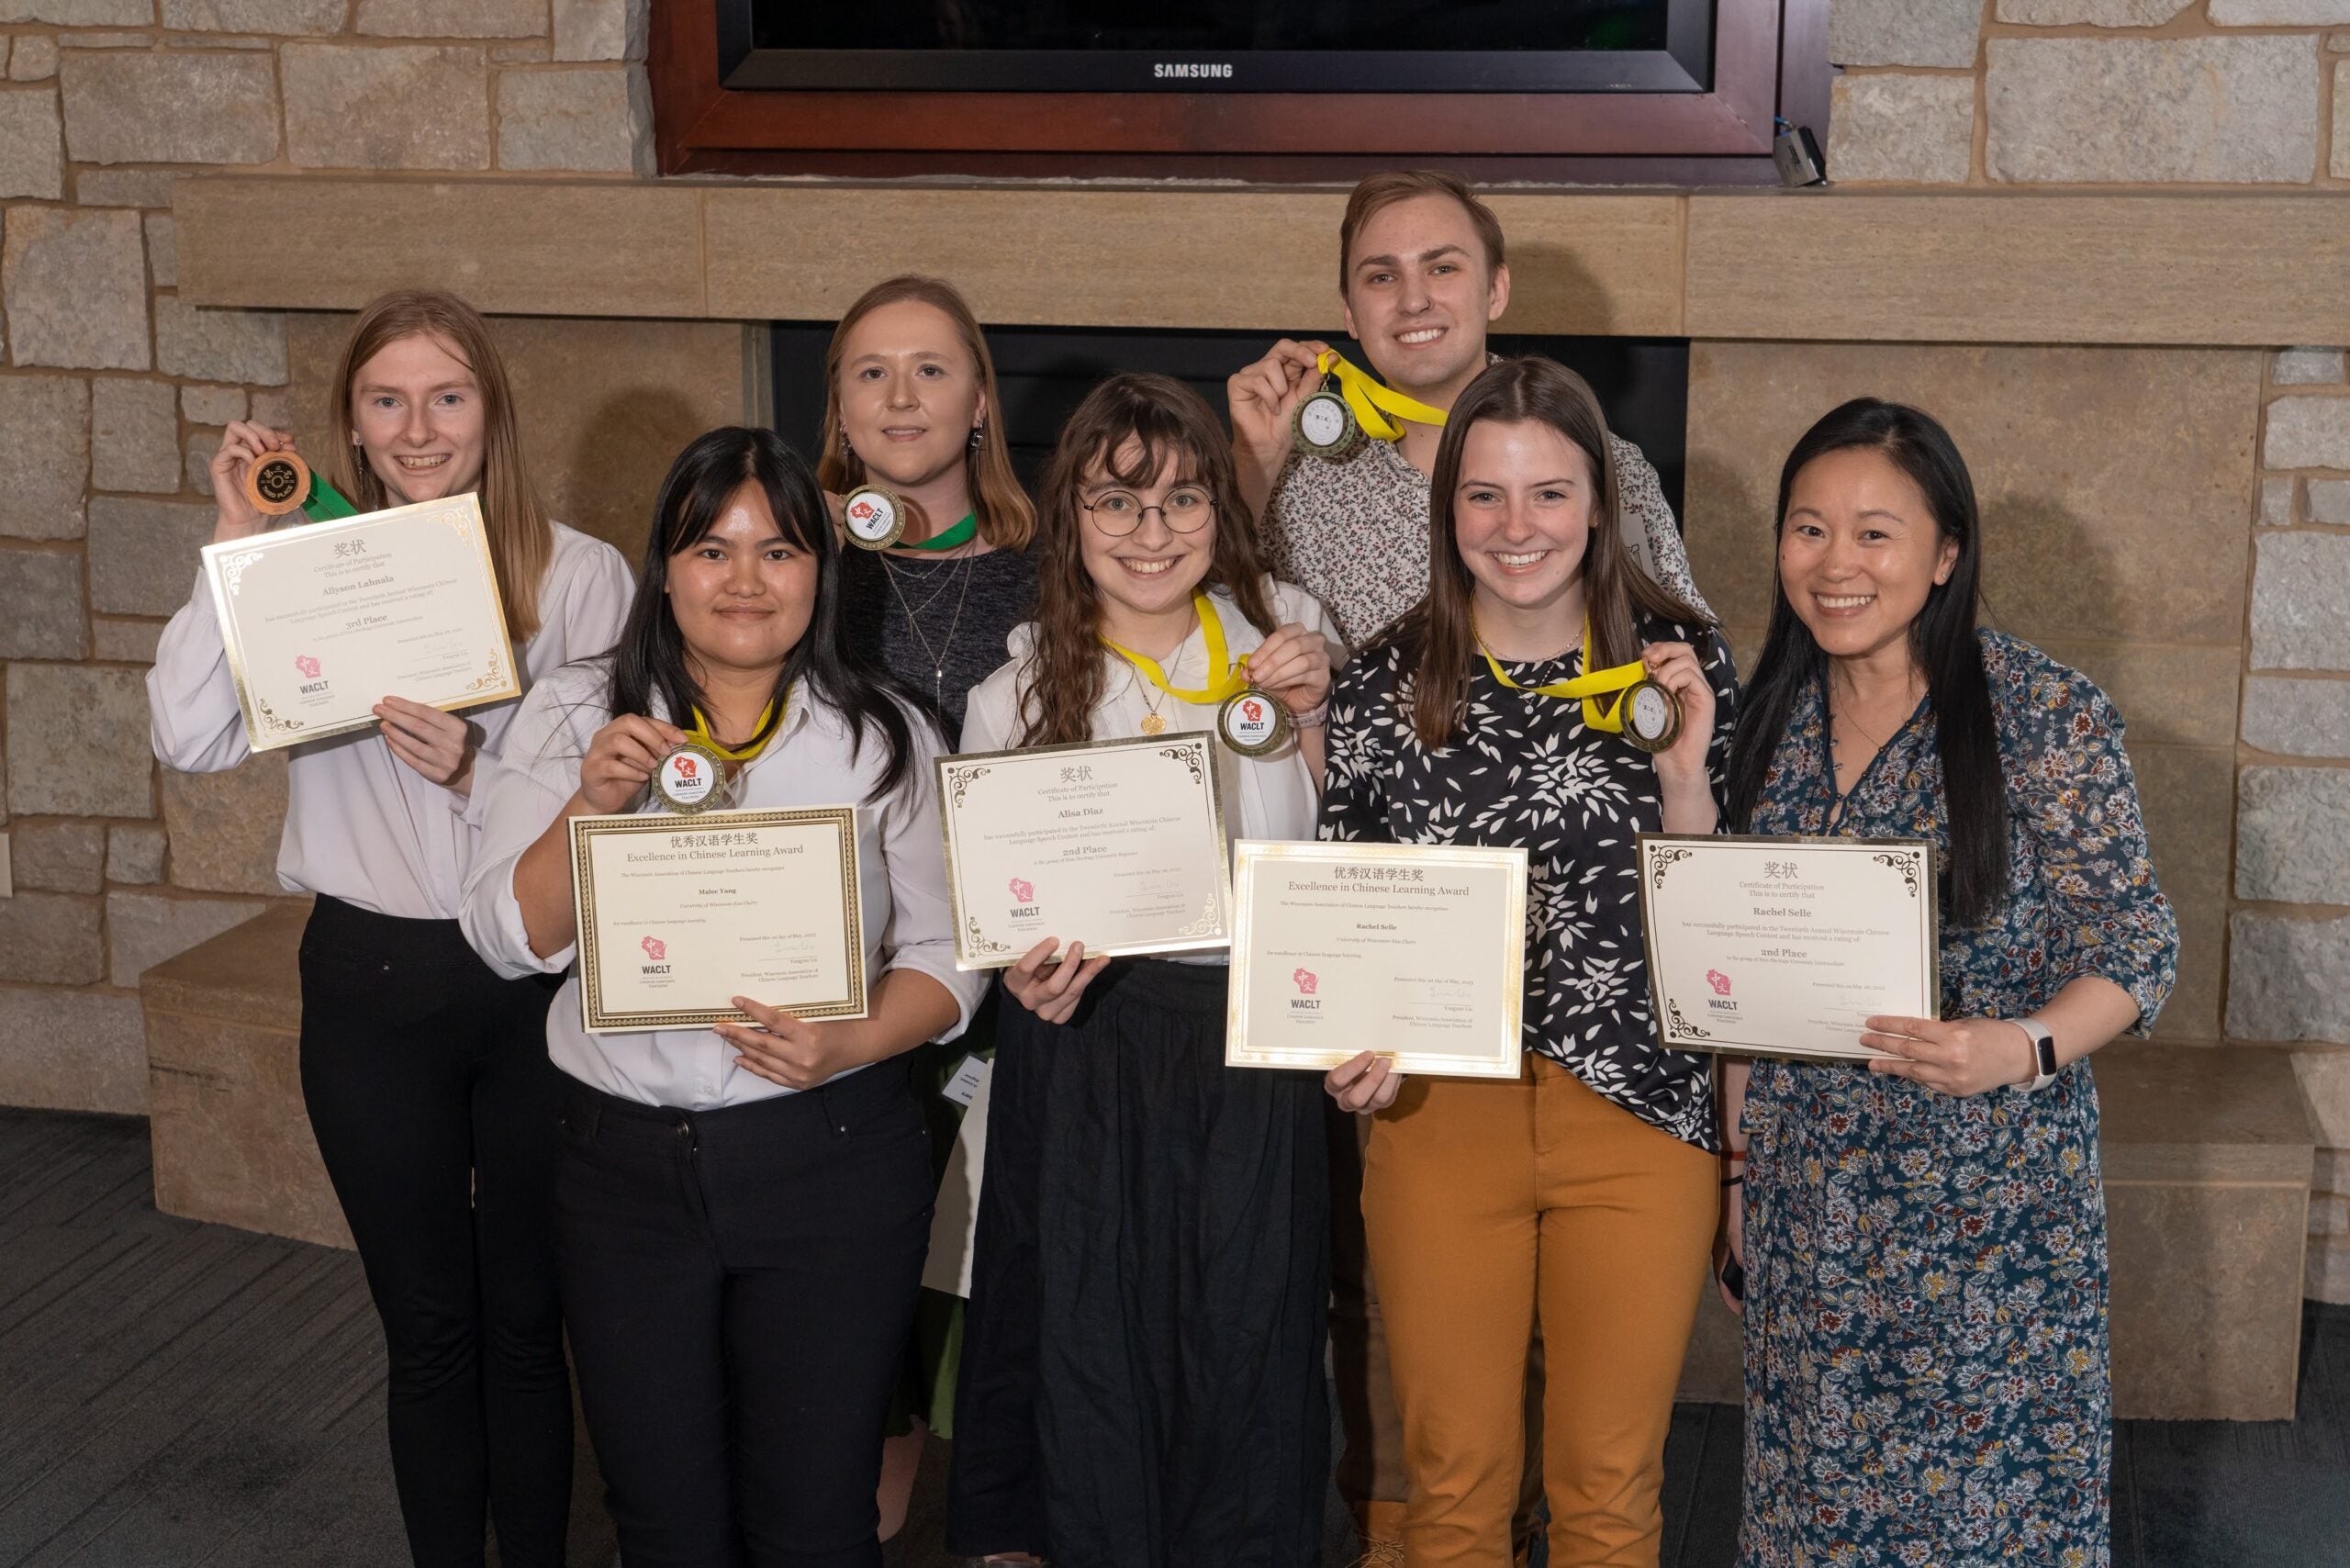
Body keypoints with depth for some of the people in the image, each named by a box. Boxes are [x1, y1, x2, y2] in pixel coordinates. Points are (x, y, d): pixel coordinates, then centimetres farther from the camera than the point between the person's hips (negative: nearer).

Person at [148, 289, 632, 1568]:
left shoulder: (582, 576, -3)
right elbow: (189, 739, -14)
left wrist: (480, 773, -21)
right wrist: (236, 543, -14)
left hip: (536, 974, -1)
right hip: (372, 980, 1)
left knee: (528, 1316, 11)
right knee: (426, 1326, 13)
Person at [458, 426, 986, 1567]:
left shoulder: (885, 735, 1)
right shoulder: (575, 716, 3)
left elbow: (945, 954, 1)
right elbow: (510, 939, -2)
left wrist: (849, 1043, -18)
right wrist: (591, 805, -18)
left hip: (829, 1164, -1)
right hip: (624, 1163, 1)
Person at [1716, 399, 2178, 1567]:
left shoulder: (2047, 715, -10)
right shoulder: (1776, 717, 5)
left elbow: (2133, 947, -8)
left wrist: (2022, 1048, -27)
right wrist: (1741, 1160, 11)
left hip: (1991, 1195, -4)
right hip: (1807, 1189, 4)